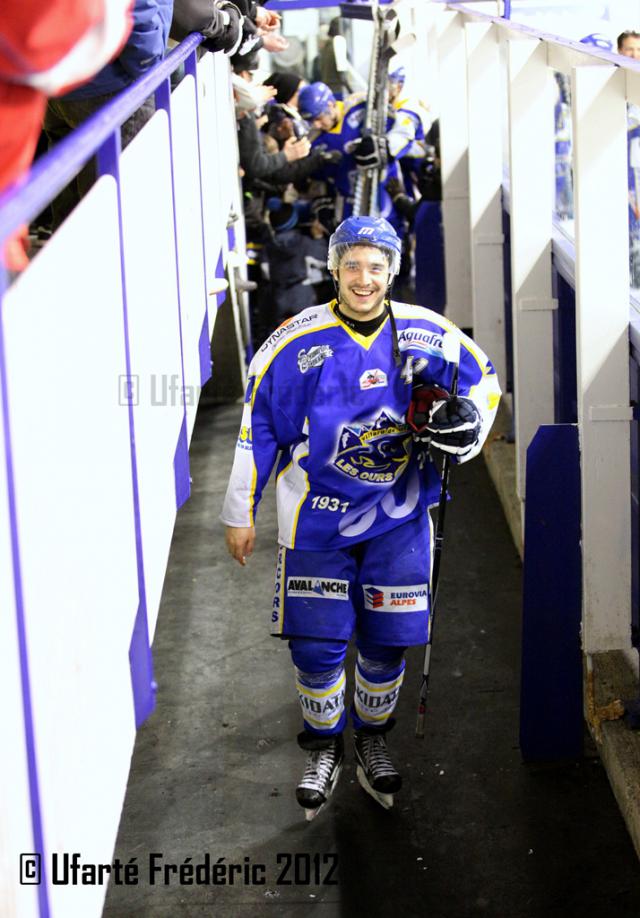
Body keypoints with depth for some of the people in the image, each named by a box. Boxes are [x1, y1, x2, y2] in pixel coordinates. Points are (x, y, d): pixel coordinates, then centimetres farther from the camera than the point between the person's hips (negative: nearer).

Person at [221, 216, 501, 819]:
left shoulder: (424, 335, -4)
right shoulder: (298, 342, -9)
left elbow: (484, 380, 13)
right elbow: (258, 424, -1)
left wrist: (466, 427, -8)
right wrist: (240, 513, 2)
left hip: (398, 515, 2)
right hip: (316, 515, -1)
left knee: (386, 642, 7)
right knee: (317, 645, 0)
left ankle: (372, 740, 32)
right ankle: (323, 748, 24)